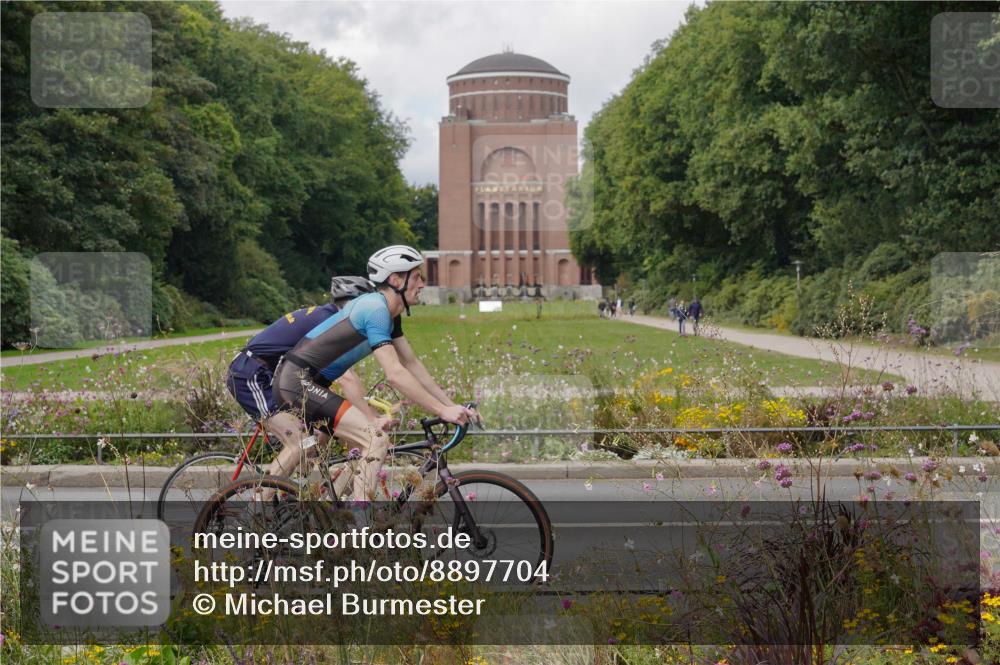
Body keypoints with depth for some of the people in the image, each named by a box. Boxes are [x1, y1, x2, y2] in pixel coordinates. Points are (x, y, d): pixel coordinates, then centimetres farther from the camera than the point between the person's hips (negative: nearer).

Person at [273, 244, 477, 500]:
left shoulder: (390, 314, 12)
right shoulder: (376, 309, -19)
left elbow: (412, 364, 14)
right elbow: (395, 374, -26)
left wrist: (452, 405, 7)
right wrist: (442, 411, -24)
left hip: (294, 382, 11)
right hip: (298, 381, -11)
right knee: (377, 440, -19)